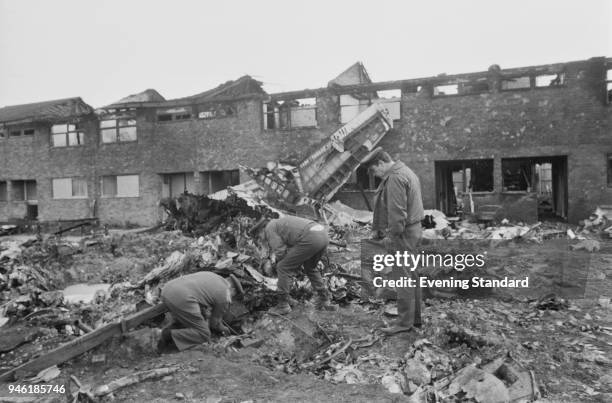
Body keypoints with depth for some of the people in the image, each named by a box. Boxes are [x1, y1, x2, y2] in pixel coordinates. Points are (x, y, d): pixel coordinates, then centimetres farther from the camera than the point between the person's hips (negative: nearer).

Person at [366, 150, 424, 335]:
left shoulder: (395, 178, -17)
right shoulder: (406, 172, 17)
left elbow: (397, 212, -23)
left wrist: (391, 237, -17)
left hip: (402, 234, -11)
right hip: (412, 229, 11)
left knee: (403, 277, -4)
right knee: (411, 275, 16)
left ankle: (405, 322, 5)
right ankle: (415, 317, 27)